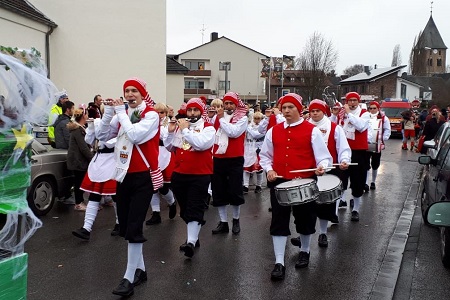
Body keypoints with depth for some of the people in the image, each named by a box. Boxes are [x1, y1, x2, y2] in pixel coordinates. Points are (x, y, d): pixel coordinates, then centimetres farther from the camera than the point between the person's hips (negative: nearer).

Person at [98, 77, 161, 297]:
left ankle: (129, 277, 2)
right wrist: (109, 111, -7)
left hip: (143, 177, -7)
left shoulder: (151, 115, -8)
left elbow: (135, 135, -24)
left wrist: (121, 112, -14)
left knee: (134, 227, -8)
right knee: (124, 227, 11)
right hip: (124, 175, 7)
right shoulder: (122, 113, 9)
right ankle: (140, 269, 27)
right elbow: (103, 136, 3)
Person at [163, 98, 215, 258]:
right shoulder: (180, 125, 11)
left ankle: (191, 242, -12)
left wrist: (185, 130, -17)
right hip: (179, 174, 6)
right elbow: (169, 147, 11)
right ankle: (193, 237, 30)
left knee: (195, 209, -8)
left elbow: (201, 144, -23)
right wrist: (171, 131, -4)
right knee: (185, 209, 15)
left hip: (200, 175, -6)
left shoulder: (208, 128, -5)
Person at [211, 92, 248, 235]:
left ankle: (236, 220, 23)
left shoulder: (242, 118, -4)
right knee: (218, 192, 7)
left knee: (235, 191, 2)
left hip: (235, 160, -4)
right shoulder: (216, 117, 9)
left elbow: (233, 132, -20)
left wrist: (222, 118, -12)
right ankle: (223, 222, 18)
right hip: (218, 159, 4)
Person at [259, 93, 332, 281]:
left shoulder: (312, 130, -4)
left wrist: (322, 166, -27)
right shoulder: (273, 131, 6)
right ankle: (279, 263, 7)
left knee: (305, 219, 14)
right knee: (279, 221, 0)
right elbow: (265, 155, 15)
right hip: (279, 182, 2)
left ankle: (304, 252, 39)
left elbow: (323, 155, -6)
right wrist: (269, 169, -3)